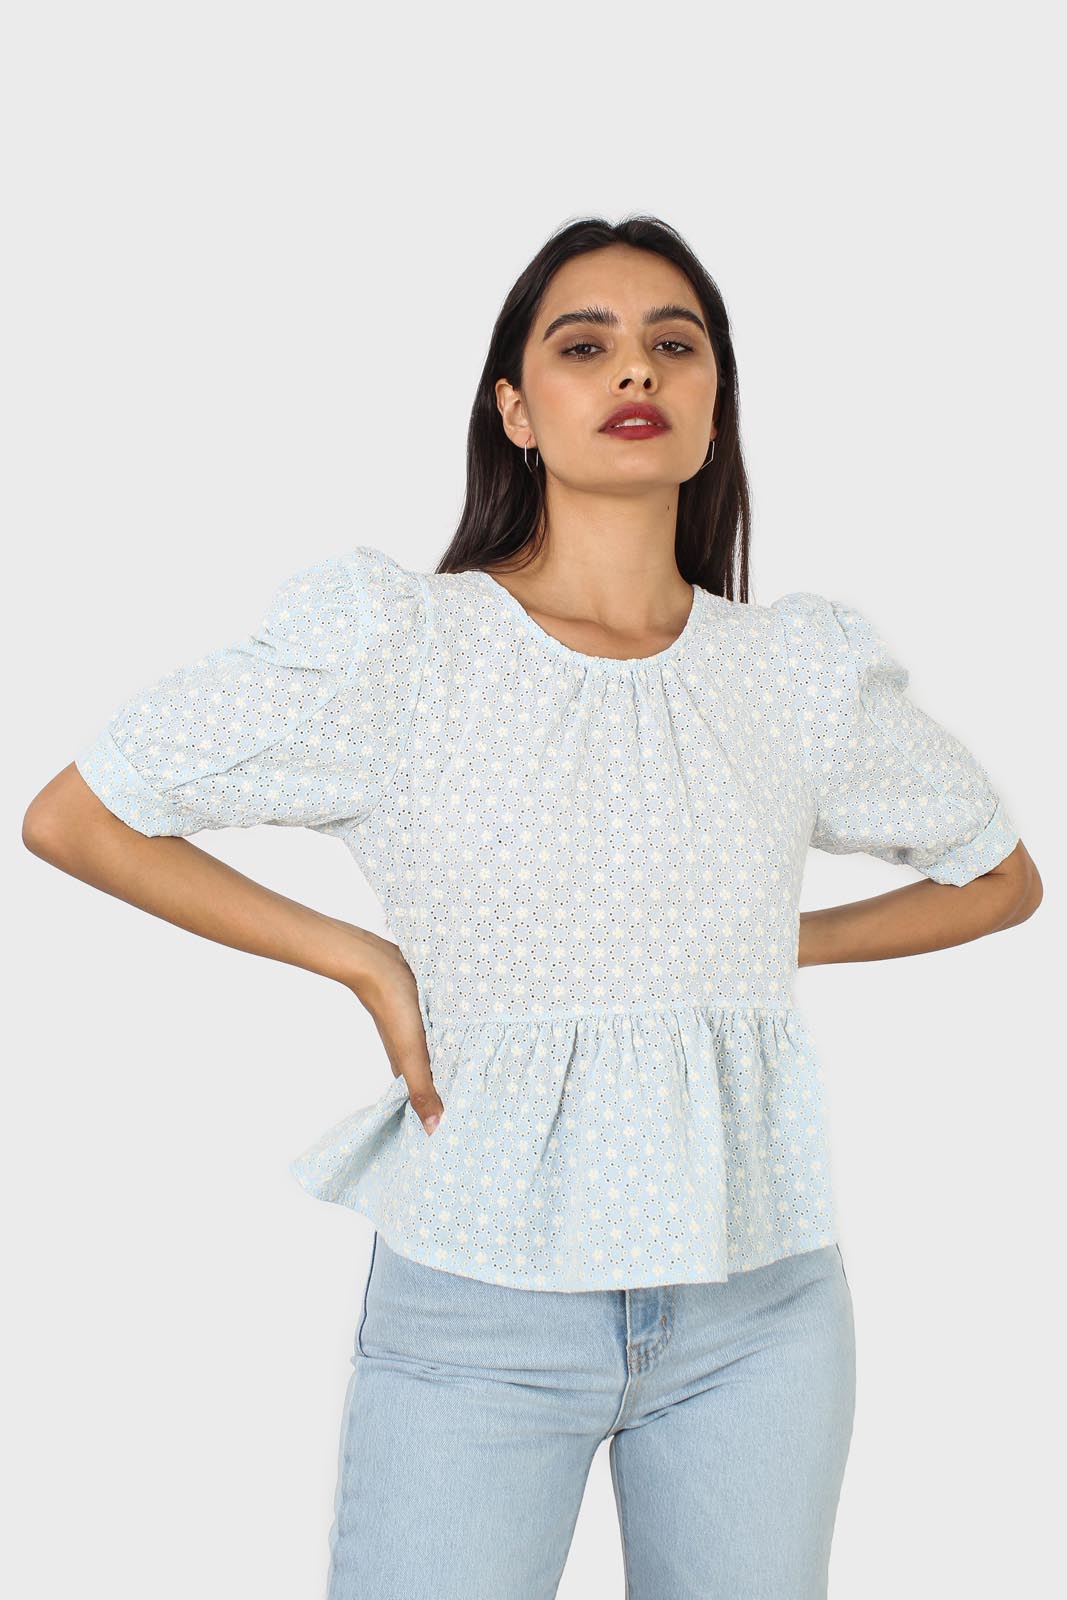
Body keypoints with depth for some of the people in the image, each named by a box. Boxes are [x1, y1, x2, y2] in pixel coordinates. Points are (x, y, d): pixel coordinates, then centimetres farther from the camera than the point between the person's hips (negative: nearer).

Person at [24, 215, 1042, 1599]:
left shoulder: (804, 668, 2)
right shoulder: (394, 643, -7)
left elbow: (1001, 880, 18)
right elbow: (72, 819, -2)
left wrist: (784, 946, 5)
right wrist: (363, 963, -5)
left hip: (761, 1310, 3)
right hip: (476, 1304, -3)